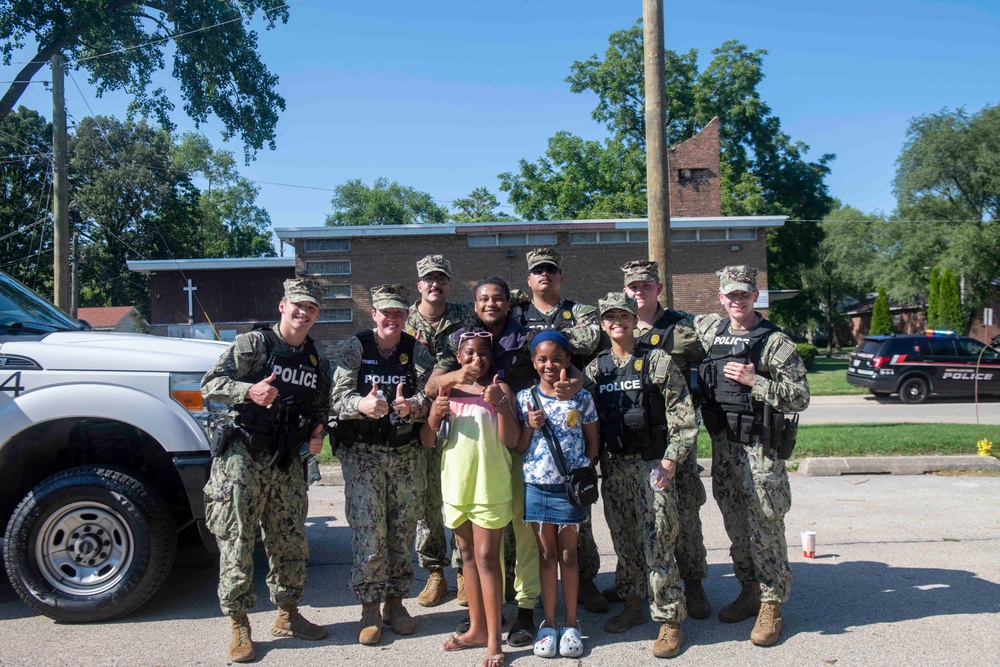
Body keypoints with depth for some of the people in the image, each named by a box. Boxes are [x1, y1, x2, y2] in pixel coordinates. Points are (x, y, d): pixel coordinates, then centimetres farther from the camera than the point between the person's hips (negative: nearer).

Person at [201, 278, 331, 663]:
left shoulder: (318, 362, 12)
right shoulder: (253, 344, -4)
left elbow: (320, 409, 22)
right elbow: (210, 385, -10)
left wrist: (317, 432, 1)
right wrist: (249, 390, -27)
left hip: (287, 462, 5)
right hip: (243, 457, -5)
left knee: (290, 542, 11)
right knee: (237, 543, -1)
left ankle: (287, 616, 27)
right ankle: (239, 627, 11)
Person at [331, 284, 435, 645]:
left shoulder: (416, 351, 2)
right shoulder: (354, 348, -4)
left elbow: (429, 393, -9)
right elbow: (339, 395, -14)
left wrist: (413, 406, -32)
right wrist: (362, 404, -36)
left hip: (406, 453, 2)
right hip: (362, 453, -2)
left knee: (403, 531, 8)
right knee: (369, 532, -5)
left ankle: (395, 601, 24)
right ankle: (370, 608, 9)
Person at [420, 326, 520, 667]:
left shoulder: (500, 389, -4)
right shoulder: (446, 389, 6)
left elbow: (511, 441, -9)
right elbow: (428, 441, 5)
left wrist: (500, 404, -23)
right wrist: (434, 416, -15)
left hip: (490, 483, -4)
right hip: (456, 482, 4)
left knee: (486, 557, -4)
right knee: (468, 555, 14)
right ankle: (477, 628, 26)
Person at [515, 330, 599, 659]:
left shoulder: (581, 398, -2)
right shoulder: (524, 398, 0)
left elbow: (592, 442, 5)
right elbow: (517, 448, 4)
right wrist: (531, 426, -13)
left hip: (570, 486, -1)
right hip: (536, 485, 1)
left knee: (568, 553, 9)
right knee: (546, 554, 9)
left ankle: (571, 624, 20)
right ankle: (549, 623, 20)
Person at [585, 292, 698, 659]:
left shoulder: (658, 361, -3)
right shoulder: (595, 368, 9)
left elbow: (683, 415, -6)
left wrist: (671, 458, -13)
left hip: (653, 463, -4)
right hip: (613, 465, 4)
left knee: (657, 544, -4)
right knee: (624, 540, 13)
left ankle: (670, 621, 6)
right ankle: (633, 604, 29)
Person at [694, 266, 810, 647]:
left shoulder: (775, 342, -8)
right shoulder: (709, 331, 8)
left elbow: (800, 398, -12)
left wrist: (754, 381, -21)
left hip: (760, 450, -5)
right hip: (722, 446, 5)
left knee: (765, 528, 0)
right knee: (735, 526, 14)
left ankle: (771, 606, 11)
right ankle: (749, 592, 28)